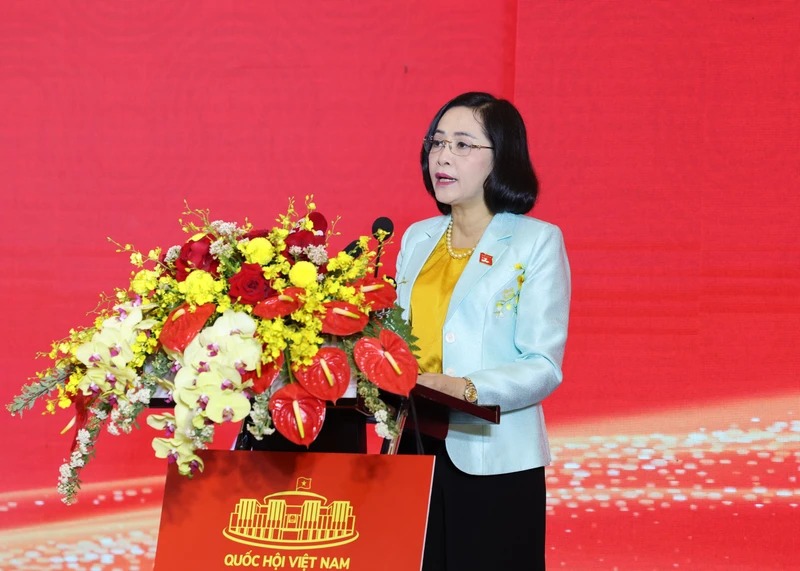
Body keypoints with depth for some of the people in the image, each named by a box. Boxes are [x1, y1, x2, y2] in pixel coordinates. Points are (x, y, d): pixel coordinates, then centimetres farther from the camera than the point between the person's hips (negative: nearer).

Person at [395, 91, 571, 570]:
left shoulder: (537, 241, -3)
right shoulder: (418, 239, 14)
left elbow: (544, 366, -11)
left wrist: (467, 389, -27)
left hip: (492, 464, -5)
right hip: (413, 452, 5)